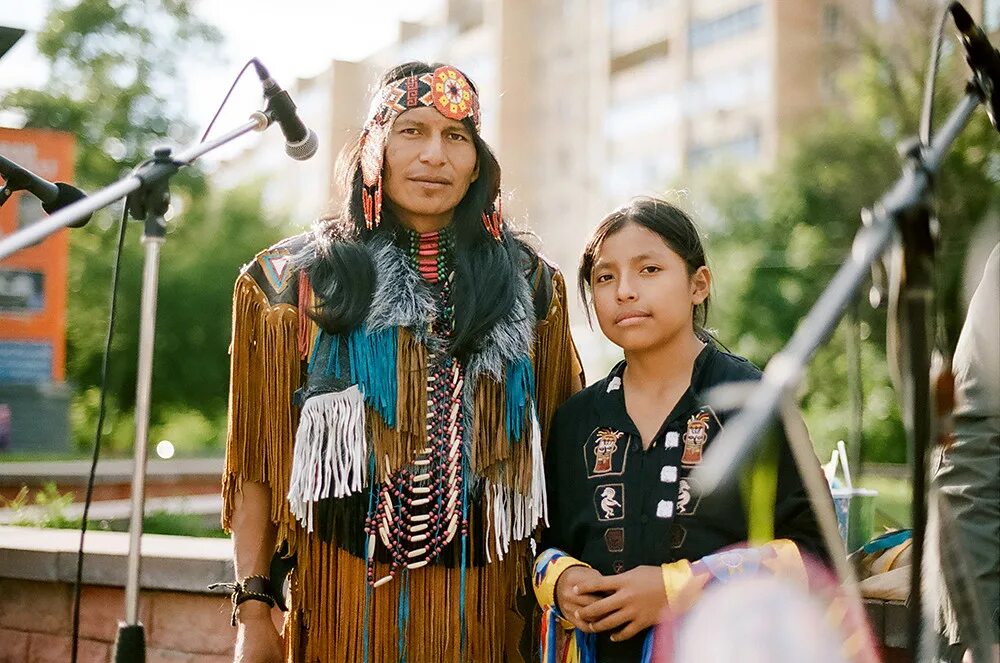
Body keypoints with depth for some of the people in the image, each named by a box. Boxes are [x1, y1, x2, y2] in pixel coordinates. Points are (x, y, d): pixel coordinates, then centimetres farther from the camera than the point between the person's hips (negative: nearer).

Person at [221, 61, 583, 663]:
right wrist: (253, 610, -6)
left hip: (483, 603, 2)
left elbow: (559, 455, 8)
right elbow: (261, 459, 0)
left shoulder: (529, 286, 8)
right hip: (344, 598, -1)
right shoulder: (299, 279, 3)